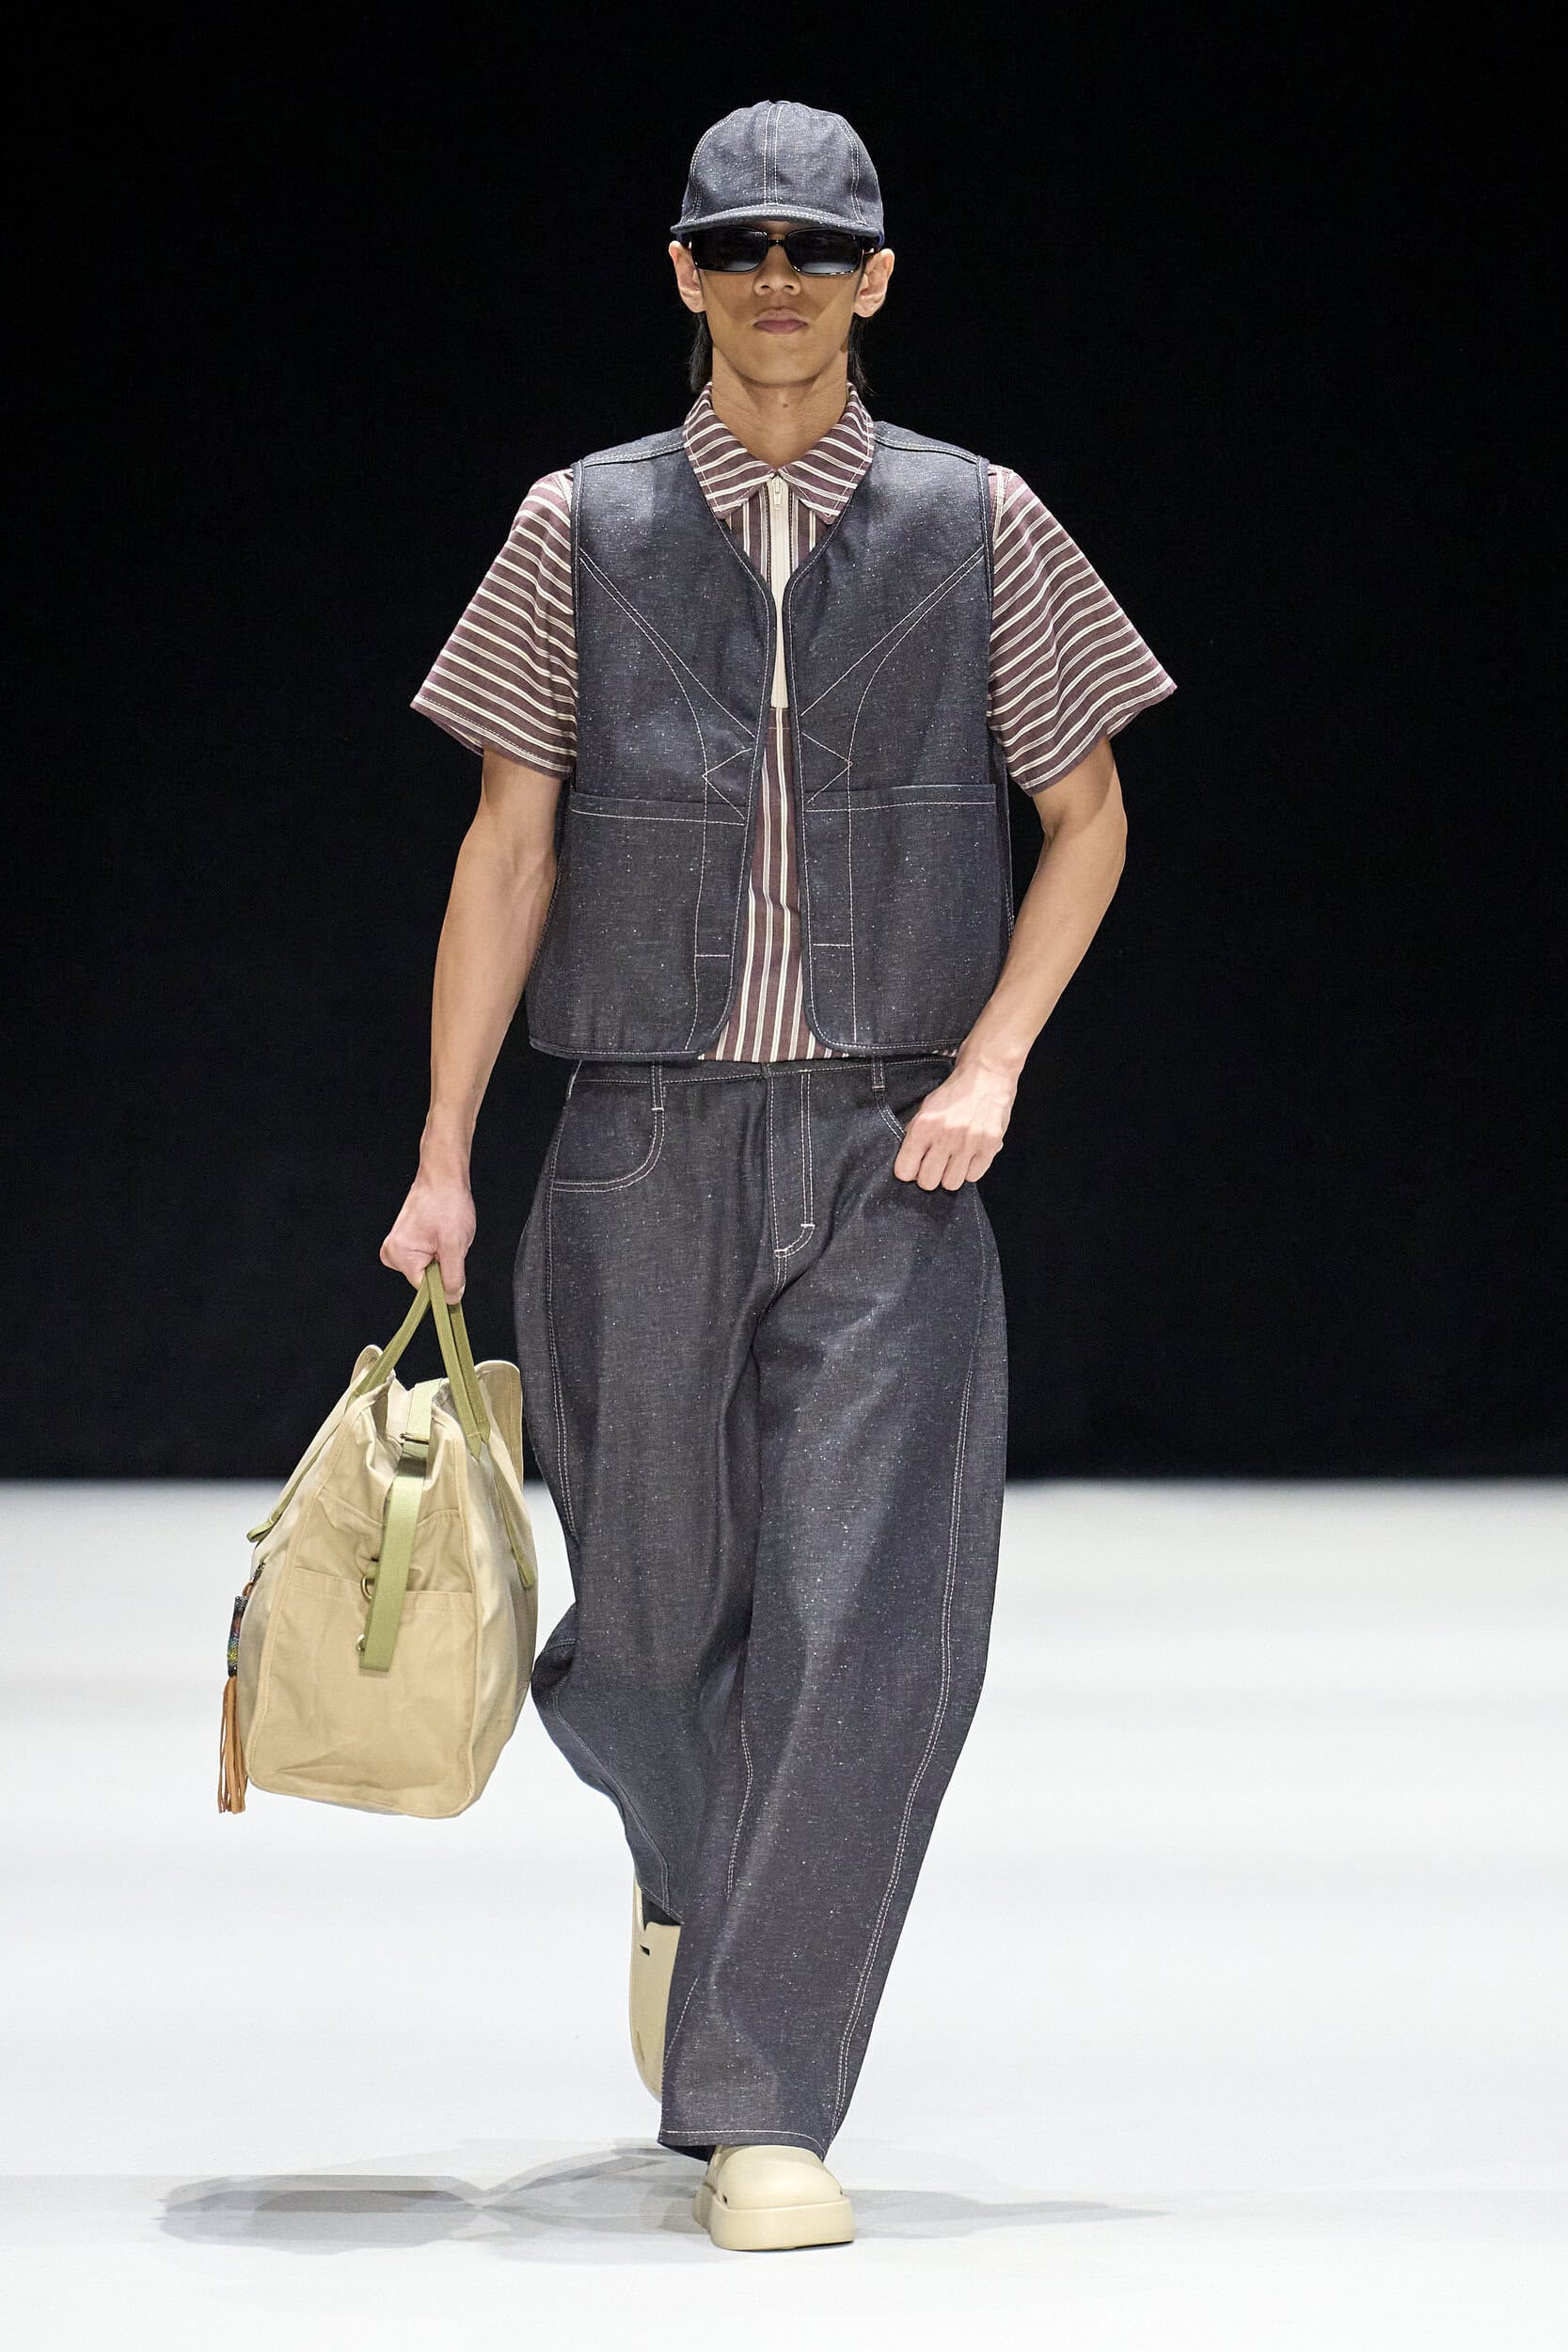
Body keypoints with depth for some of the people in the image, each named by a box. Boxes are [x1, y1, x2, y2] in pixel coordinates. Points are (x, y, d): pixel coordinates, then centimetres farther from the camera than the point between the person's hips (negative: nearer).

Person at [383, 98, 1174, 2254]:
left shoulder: (977, 526, 4)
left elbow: (1088, 816, 10)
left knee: (867, 1630, -11)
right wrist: (445, 1161, 1)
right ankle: (690, 1873, 44)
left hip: (888, 1165, -1)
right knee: (653, 1613, 8)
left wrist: (989, 1061, -4)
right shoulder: (585, 531, 5)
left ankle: (760, 2113, -4)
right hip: (647, 1145, 1)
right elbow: (509, 847, 5)